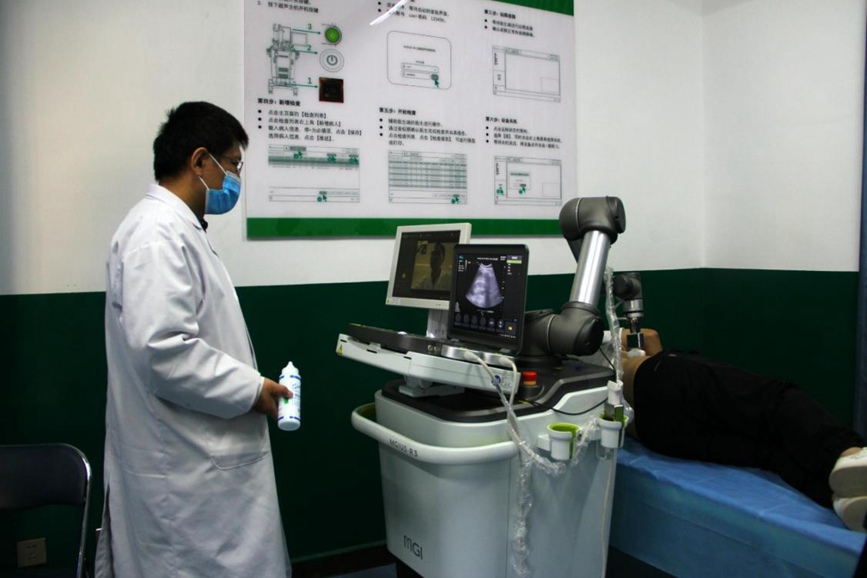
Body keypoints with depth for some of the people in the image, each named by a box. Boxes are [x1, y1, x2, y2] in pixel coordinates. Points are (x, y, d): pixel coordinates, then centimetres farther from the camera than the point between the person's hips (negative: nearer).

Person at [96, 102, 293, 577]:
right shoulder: (157, 234, -19)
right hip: (185, 472, -10)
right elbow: (161, 349, -28)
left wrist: (247, 382, 14)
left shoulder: (177, 229, 15)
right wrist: (251, 389, -17)